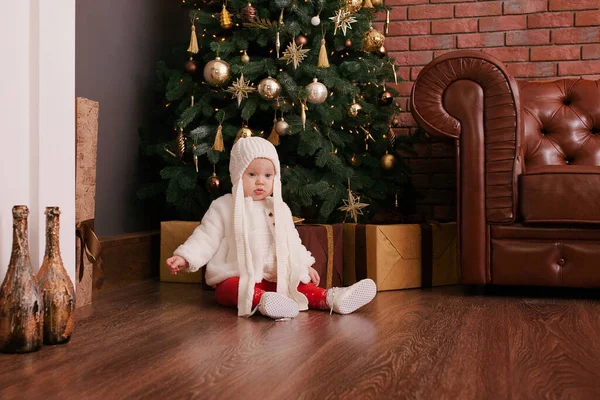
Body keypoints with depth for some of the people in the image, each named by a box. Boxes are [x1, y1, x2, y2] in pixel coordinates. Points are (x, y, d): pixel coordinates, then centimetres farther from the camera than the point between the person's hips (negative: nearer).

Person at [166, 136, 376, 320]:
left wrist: (305, 265, 21)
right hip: (235, 279, -5)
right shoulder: (223, 207, 2)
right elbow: (207, 237, 0)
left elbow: (291, 241, 24)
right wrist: (185, 257, -13)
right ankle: (262, 301, -62)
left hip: (275, 278, 5)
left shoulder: (280, 209, 15)